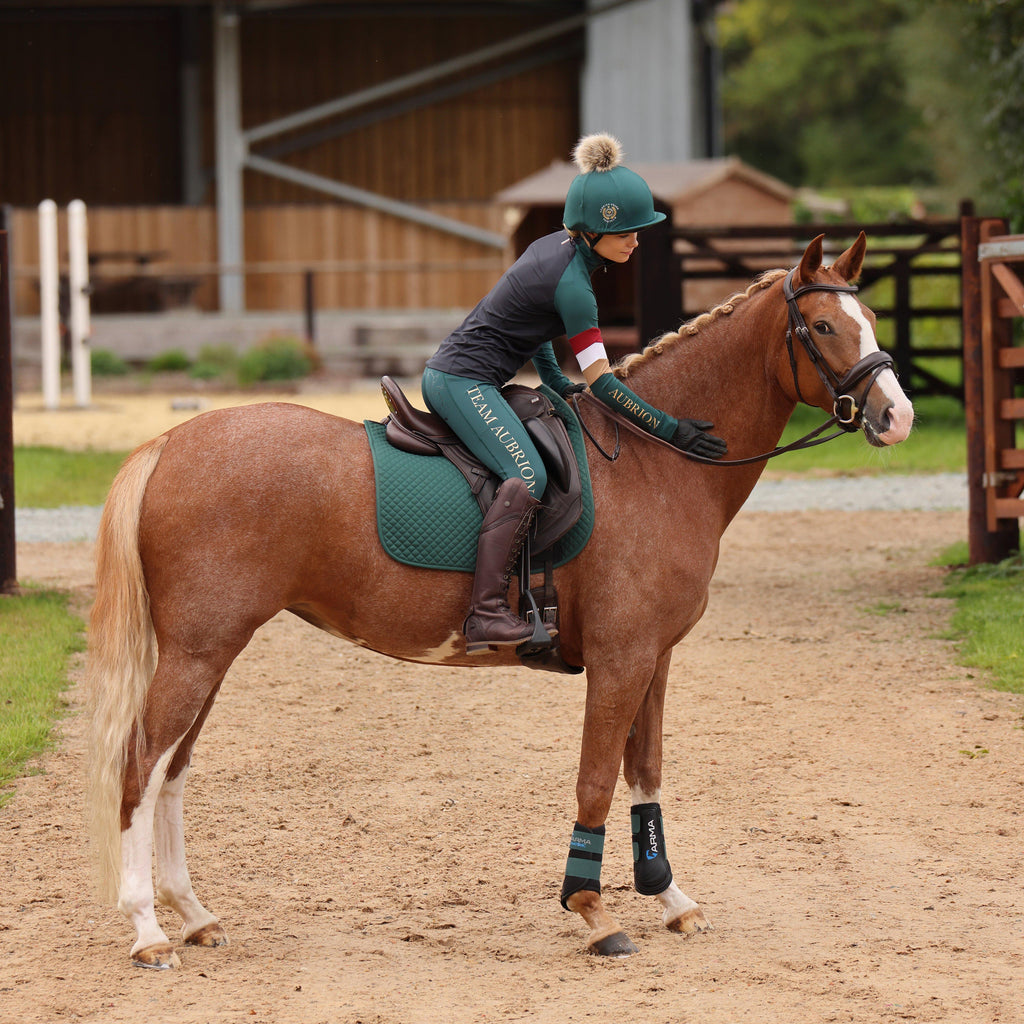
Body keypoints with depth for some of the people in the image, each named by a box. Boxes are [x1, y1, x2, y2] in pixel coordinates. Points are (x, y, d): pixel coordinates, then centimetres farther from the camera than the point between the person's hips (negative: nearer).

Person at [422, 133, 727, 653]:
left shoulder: (554, 247, 10)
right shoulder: (571, 281, -19)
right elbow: (601, 382, -18)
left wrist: (556, 383, 24)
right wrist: (671, 430, -16)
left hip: (447, 376, 11)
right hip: (464, 382, -11)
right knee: (528, 477, -27)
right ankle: (485, 614, -35)